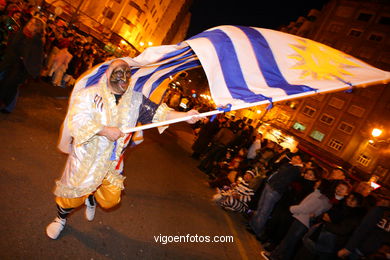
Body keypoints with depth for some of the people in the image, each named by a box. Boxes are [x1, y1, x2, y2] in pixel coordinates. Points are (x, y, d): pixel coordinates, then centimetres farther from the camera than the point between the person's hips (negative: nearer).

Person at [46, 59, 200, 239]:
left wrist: (185, 115, -22)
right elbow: (78, 120, -22)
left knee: (111, 199, 10)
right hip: (86, 155, -3)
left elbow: (157, 112, -10)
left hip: (113, 160, 3)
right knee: (72, 195, 10)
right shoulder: (89, 94, -12)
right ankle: (61, 219, 45)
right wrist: (106, 130, -27)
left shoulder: (135, 99, -2)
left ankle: (91, 199, 47)